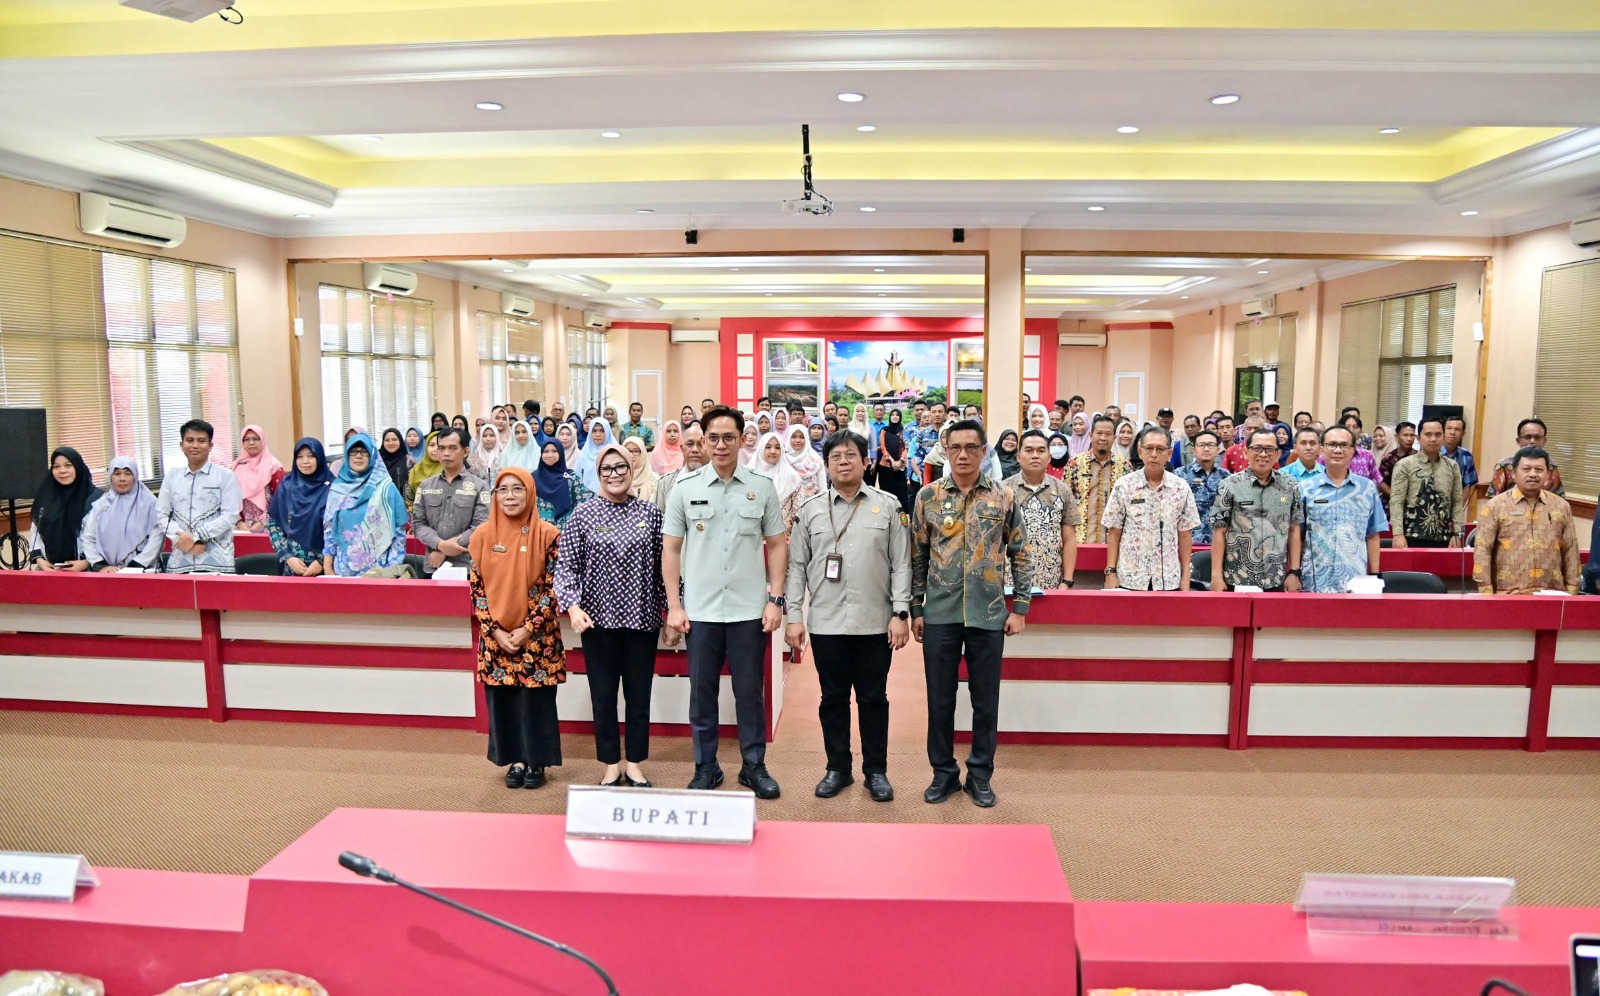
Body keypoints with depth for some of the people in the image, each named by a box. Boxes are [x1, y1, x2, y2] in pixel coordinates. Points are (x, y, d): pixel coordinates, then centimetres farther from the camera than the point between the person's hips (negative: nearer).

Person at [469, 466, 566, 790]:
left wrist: (528, 629, -12)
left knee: (536, 698, 3)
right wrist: (495, 630, -7)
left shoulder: (547, 535, -6)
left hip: (537, 635, -2)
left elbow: (553, 587, -7)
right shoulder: (482, 536, 2)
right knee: (502, 699, 7)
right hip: (495, 636, 3)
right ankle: (515, 760, 21)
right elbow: (476, 587, 2)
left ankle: (536, 762, 17)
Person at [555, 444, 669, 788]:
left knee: (639, 693, 9)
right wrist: (573, 606, -16)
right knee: (602, 694, 8)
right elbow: (566, 566, -2)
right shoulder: (583, 513, -2)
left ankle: (634, 764, 24)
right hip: (598, 618, -1)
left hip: (642, 617, 1)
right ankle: (611, 765, 22)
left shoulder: (650, 513, 2)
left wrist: (672, 610, 5)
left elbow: (663, 565, 6)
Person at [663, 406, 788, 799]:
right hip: (699, 610, 1)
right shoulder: (685, 487, 1)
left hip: (749, 610, 0)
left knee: (750, 693, 9)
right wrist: (674, 605, -2)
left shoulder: (762, 487, 2)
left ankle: (754, 765, 23)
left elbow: (777, 545, 5)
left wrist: (775, 599, -2)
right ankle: (705, 767, 24)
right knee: (701, 693, 10)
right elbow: (671, 548, 4)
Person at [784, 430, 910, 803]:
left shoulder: (887, 506, 3)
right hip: (825, 622, 1)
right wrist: (794, 616, -1)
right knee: (833, 698, 10)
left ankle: (876, 771, 20)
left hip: (874, 622, -1)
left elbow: (901, 564, 1)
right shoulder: (811, 509, 5)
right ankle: (838, 768, 24)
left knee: (873, 698, 8)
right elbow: (797, 566, 5)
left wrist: (900, 613, -6)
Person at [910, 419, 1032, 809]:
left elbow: (1020, 555, 5)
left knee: (986, 700, 8)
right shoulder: (928, 496, 2)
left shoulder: (1003, 497, 0)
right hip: (940, 614, 0)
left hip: (989, 615, 0)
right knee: (940, 698, 8)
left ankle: (980, 774, 24)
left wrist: (1020, 608, 1)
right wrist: (915, 609, 3)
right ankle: (944, 773, 24)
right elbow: (918, 557, 5)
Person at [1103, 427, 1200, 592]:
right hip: (1130, 578, -1)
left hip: (1169, 579, 1)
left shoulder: (1181, 487, 2)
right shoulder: (1124, 485, -2)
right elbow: (1114, 533, 1)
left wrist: (1185, 577, 4)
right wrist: (1110, 572, -5)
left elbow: (1185, 535, 6)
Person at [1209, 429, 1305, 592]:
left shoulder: (1290, 486, 4)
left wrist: (1294, 572, 4)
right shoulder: (1231, 485, -4)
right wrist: (1216, 575, -8)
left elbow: (1294, 530, 8)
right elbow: (1219, 532, -4)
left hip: (1276, 581, 2)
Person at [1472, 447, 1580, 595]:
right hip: (1508, 594, -3)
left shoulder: (1561, 506, 11)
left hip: (1552, 595, 3)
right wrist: (1486, 592, -9)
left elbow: (1570, 551, 13)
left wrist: (1572, 590, 8)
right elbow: (1482, 549, -4)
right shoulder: (1495, 506, 0)